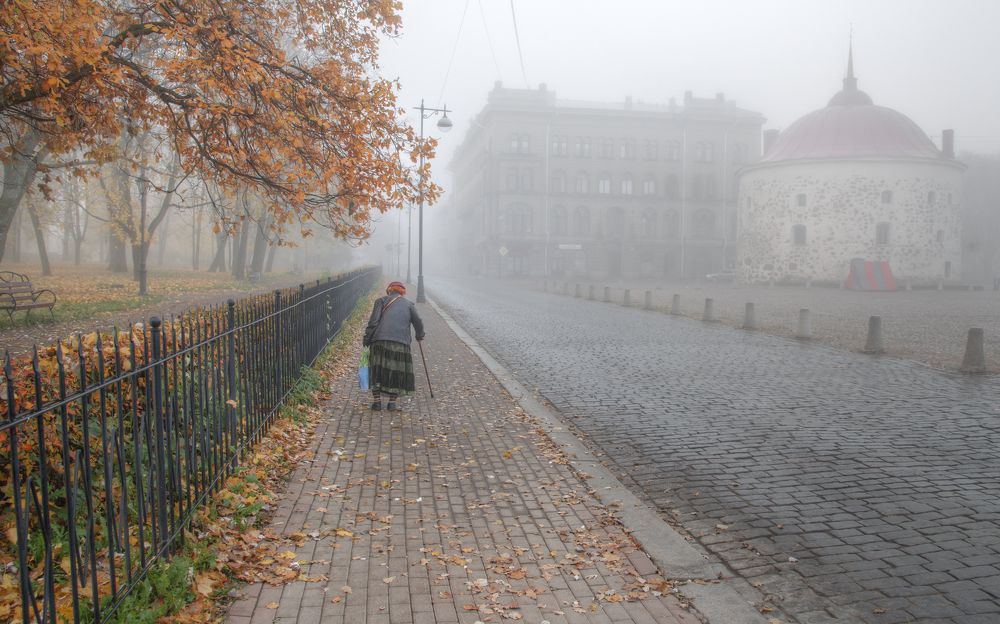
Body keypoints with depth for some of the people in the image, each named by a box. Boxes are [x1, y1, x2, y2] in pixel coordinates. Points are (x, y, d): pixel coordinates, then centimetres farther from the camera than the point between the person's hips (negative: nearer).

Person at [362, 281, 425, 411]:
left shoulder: (381, 300, 13)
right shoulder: (408, 304, 18)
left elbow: (373, 321, 2)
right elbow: (418, 322, 14)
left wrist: (367, 338, 3)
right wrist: (420, 335, 32)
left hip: (380, 341, -1)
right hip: (401, 343, 1)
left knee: (377, 371, 8)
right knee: (397, 372, 10)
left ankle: (376, 401, 7)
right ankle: (392, 402, 8)